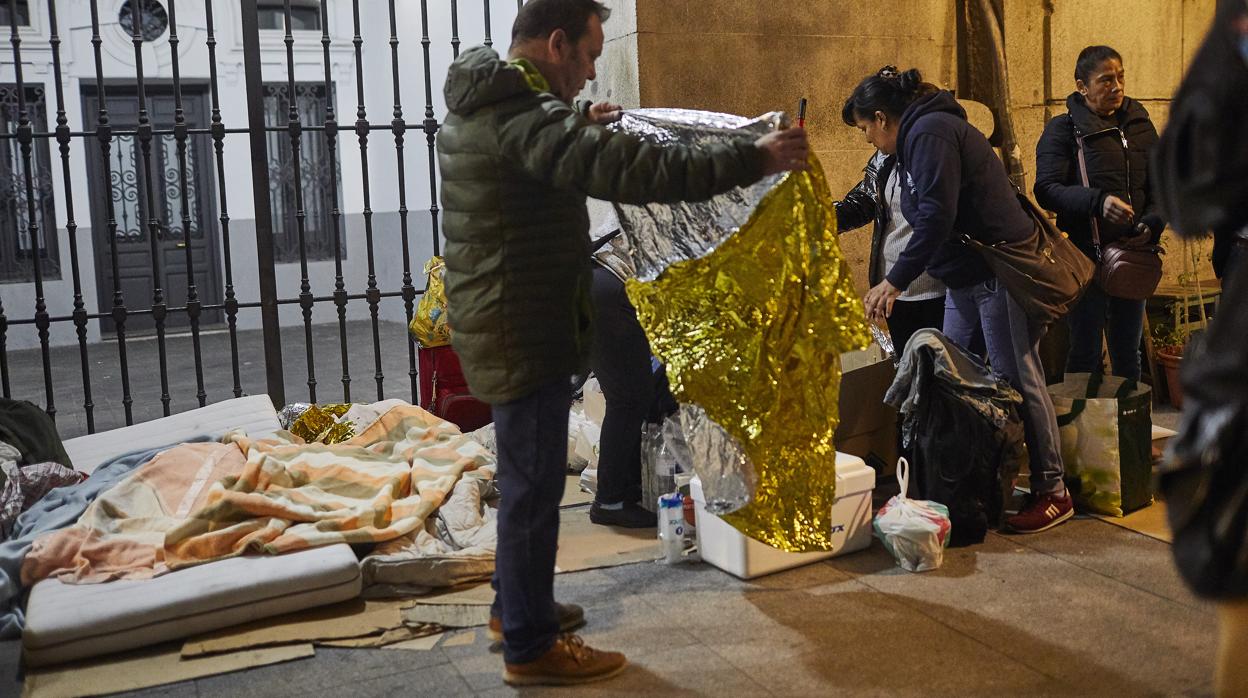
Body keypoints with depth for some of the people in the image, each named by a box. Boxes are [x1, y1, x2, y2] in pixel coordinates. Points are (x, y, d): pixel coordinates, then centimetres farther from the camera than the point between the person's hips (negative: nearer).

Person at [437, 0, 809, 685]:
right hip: (524, 332, -10)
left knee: (525, 476, 22)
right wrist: (750, 158, -29)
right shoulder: (522, 115, -23)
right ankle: (529, 647, 12)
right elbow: (631, 170, -33)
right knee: (533, 486, 0)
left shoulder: (476, 108, 10)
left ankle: (514, 604, 37)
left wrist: (577, 122, 43)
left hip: (497, 323, 10)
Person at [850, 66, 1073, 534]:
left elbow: (936, 216, -23)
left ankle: (1053, 492, 3)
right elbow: (933, 215, 24)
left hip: (1001, 274, -11)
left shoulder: (929, 132, -13)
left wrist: (895, 281, -20)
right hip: (967, 279, 11)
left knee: (1019, 380, -5)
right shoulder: (925, 132, 19)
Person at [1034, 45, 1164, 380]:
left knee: (1128, 352, 16)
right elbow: (1046, 189, -15)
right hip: (1086, 255, -5)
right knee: (1085, 352, 1)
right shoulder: (1063, 128, -4)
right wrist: (1098, 202, -29)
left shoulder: (1139, 124, 11)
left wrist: (1152, 222, -6)